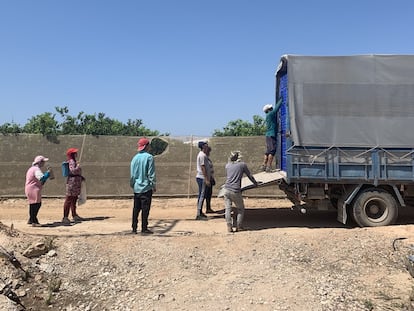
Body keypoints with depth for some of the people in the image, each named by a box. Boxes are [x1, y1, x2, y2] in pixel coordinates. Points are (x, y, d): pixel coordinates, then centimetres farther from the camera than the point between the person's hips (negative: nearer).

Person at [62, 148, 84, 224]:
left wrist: (81, 177, 17)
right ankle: (65, 217, -8)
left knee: (74, 199, 16)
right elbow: (73, 171, -26)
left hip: (76, 182, 11)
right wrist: (78, 166, -13)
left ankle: (74, 215, 25)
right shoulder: (71, 162, -13)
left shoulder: (74, 161, 18)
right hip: (72, 181, -11)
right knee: (69, 199, -9)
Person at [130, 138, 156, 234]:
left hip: (136, 188, 6)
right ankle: (144, 228, 3)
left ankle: (134, 228, 15)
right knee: (145, 209, 0)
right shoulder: (149, 157, -9)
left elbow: (132, 174, 11)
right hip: (146, 187, -5)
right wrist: (153, 185, -5)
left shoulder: (135, 158, 7)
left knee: (136, 209, 11)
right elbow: (151, 174, -11)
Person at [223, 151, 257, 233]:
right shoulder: (242, 165, 5)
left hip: (226, 189, 3)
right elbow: (249, 176, 14)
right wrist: (255, 183, 30)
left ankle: (229, 226, 1)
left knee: (228, 208, 7)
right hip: (235, 191, -3)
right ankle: (239, 226, 10)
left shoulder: (227, 165, 14)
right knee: (240, 209, 13)